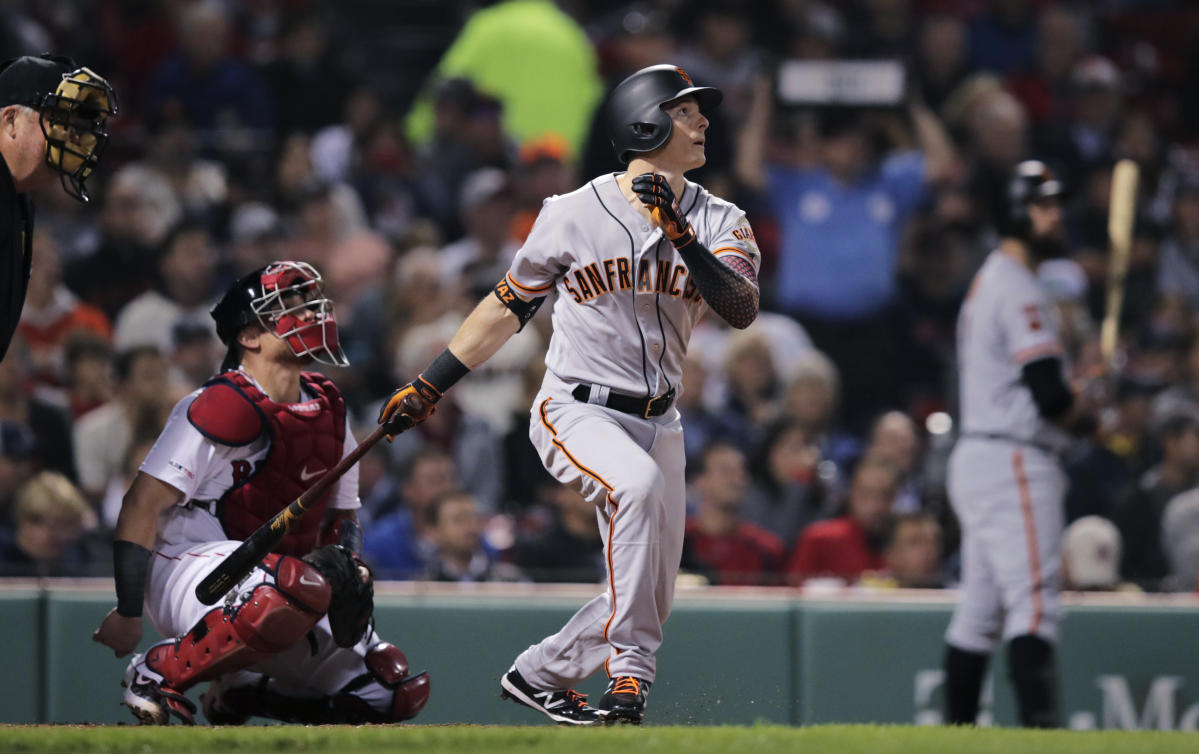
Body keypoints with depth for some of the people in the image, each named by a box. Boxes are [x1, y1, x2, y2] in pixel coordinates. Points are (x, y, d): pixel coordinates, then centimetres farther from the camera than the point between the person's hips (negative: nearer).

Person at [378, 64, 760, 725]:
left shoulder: (719, 223, 0)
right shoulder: (573, 216, -6)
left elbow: (741, 311, -17)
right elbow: (509, 307, 5)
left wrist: (682, 238, -30)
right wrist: (427, 389, 7)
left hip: (657, 422, 5)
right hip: (576, 412, -5)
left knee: (650, 601, 5)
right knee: (638, 482, -36)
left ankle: (539, 675, 28)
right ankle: (630, 673, -35)